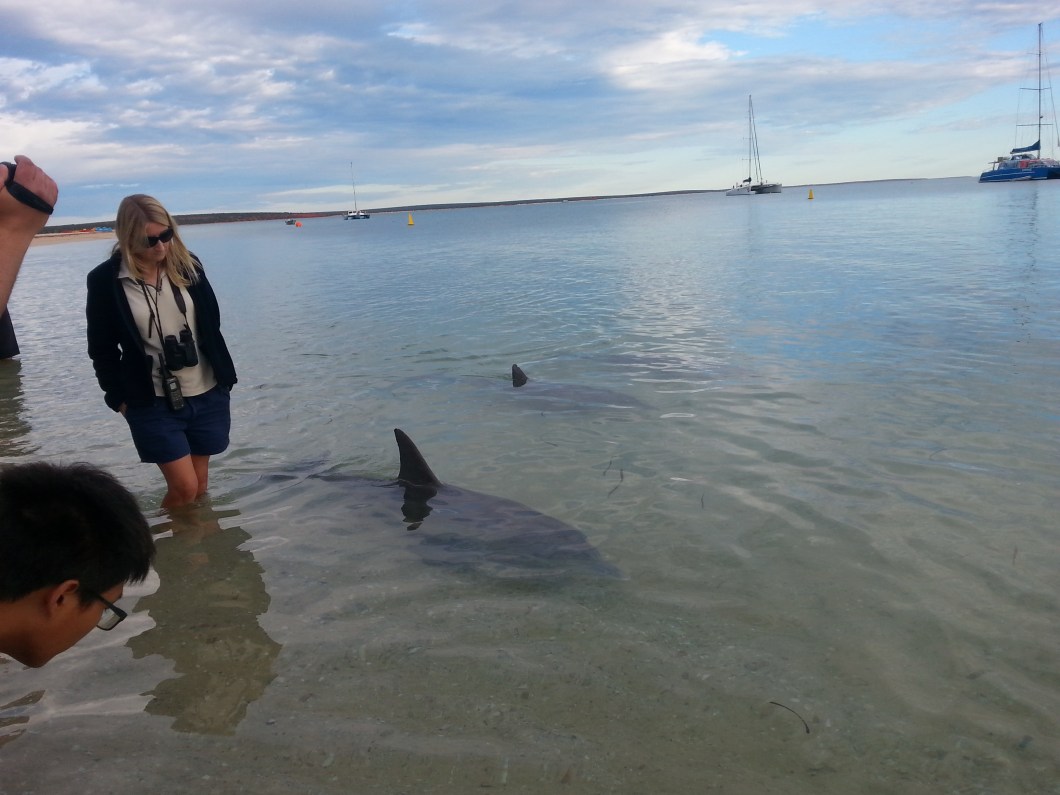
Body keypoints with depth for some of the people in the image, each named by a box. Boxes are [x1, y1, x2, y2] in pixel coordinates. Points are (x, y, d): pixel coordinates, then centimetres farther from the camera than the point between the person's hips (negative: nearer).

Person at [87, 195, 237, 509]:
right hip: (153, 403, -3)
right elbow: (102, 348, -1)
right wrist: (119, 397, -2)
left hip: (208, 394, 3)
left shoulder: (187, 264, 0)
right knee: (184, 488, -5)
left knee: (200, 485, 11)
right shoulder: (105, 280, -9)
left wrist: (223, 377, 8)